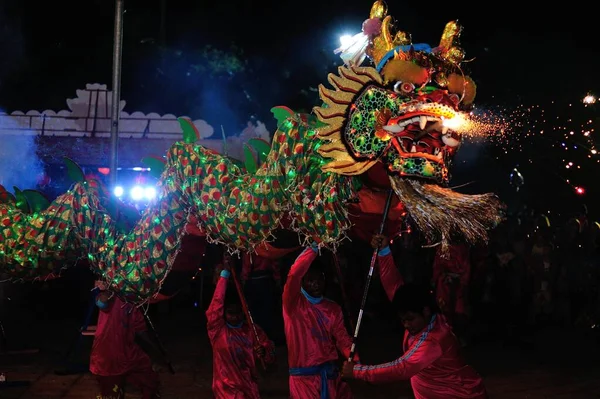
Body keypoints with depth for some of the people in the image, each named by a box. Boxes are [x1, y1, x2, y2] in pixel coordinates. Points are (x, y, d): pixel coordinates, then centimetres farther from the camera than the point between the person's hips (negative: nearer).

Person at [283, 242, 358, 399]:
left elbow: (342, 339, 4)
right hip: (304, 377, -4)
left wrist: (355, 362, -14)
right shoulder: (293, 305, -4)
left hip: (330, 374, 5)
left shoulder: (333, 308, 12)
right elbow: (293, 275, -21)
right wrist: (313, 249, -23)